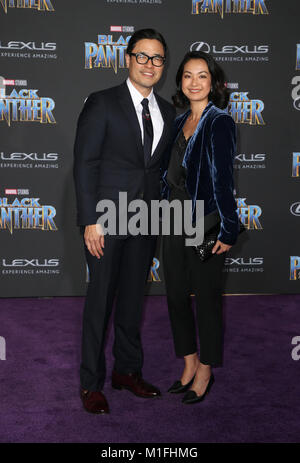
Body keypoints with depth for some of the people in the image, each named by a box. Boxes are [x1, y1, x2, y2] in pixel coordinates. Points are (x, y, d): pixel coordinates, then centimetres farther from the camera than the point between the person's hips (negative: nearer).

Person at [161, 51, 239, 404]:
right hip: (174, 221, 7)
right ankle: (189, 364, 30)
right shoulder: (179, 122, 11)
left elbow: (222, 179, -15)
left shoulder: (220, 123, -10)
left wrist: (228, 230, -16)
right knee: (176, 296, 12)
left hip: (204, 224, -7)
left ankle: (205, 371, 22)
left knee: (206, 297, 5)